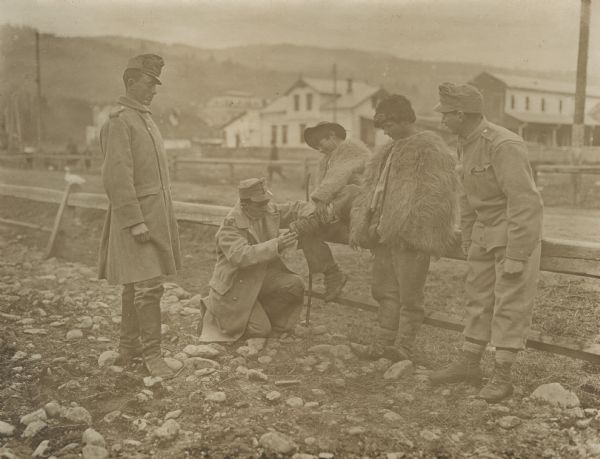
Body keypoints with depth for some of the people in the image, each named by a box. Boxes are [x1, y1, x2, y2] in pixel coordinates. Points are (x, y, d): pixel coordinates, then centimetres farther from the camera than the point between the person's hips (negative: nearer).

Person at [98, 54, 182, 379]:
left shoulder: (145, 119, 17)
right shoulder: (119, 122, -13)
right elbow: (117, 177, -20)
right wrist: (135, 222, -23)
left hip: (156, 215, 9)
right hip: (137, 216, -9)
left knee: (136, 285, 13)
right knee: (148, 285, -9)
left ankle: (128, 348, 22)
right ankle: (151, 354, 0)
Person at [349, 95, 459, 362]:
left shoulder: (429, 148, -5)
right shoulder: (389, 150, 20)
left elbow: (434, 194, -14)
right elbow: (370, 189, 21)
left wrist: (410, 228, -21)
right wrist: (361, 226, 12)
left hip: (409, 235, -8)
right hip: (384, 233, 9)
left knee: (408, 294, -2)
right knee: (384, 289, 10)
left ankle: (404, 348, 6)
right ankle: (382, 343, 17)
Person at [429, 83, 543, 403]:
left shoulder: (504, 145, -25)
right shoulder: (467, 142, 4)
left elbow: (524, 202, -26)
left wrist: (517, 257, -25)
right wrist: (466, 236, 18)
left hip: (517, 231, -8)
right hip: (486, 231, 8)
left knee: (510, 302, -4)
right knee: (479, 295, 11)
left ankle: (502, 376, 5)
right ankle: (468, 364, 21)